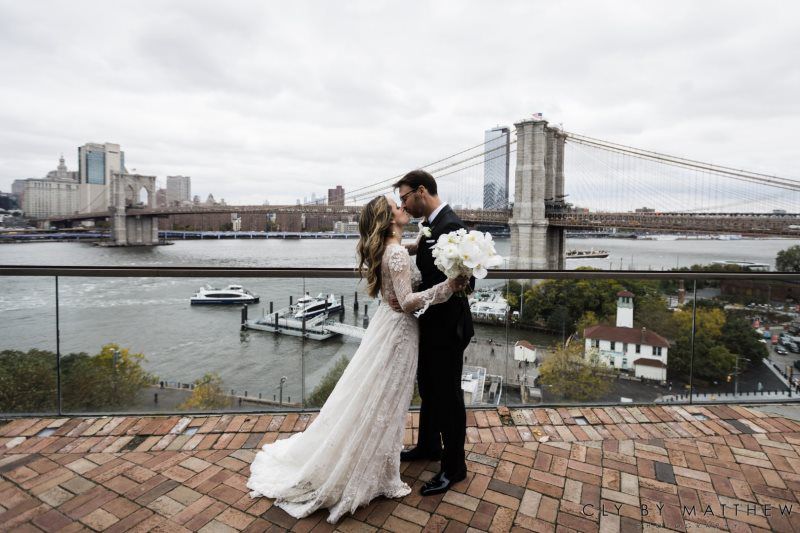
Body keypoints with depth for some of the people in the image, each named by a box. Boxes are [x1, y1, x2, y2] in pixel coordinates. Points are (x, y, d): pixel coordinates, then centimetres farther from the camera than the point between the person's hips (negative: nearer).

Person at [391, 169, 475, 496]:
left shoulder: (450, 226, -22)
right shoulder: (431, 224, 7)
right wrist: (417, 247, -3)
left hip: (446, 328, -9)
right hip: (431, 325, 9)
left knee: (447, 396, 8)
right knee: (428, 390, 24)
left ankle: (454, 467, 29)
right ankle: (428, 446, 45)